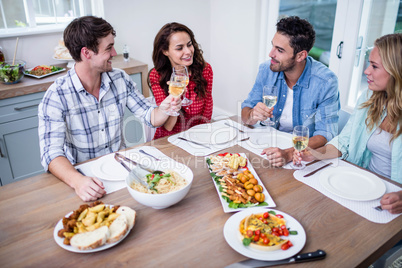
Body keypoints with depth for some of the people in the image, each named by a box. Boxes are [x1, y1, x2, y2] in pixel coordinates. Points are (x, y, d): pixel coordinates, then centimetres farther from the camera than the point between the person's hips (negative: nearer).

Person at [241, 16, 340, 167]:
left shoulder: (326, 82, -16)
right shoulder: (266, 70, -4)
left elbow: (325, 133, -18)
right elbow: (245, 111, 2)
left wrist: (289, 153, -35)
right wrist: (252, 116, -24)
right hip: (267, 142, 5)